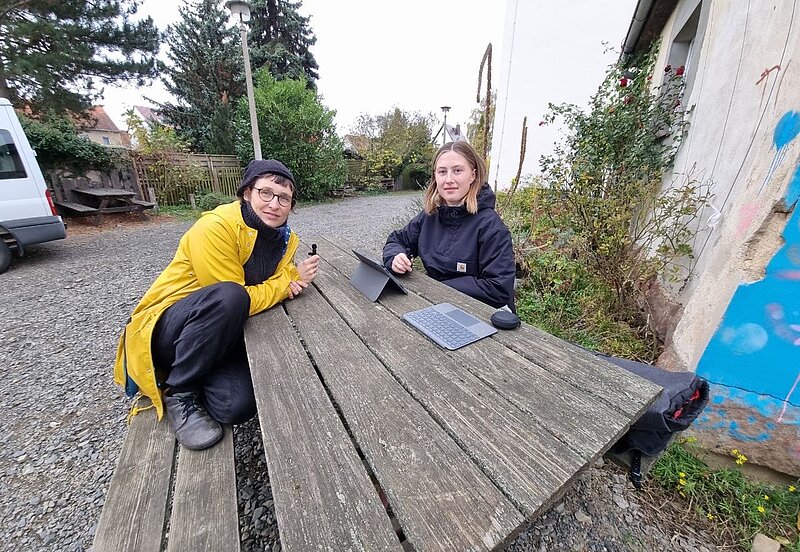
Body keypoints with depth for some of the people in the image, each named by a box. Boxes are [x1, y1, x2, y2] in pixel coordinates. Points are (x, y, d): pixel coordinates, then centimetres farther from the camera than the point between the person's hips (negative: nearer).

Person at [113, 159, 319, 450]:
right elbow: (238, 298, -23)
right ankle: (178, 393, -13)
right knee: (228, 296, -37)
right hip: (162, 329, -4)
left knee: (239, 405, -20)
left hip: (220, 334, 5)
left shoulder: (284, 237, -1)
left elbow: (280, 275, 14)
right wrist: (289, 279, -17)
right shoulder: (216, 227, -21)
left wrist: (290, 280, -10)